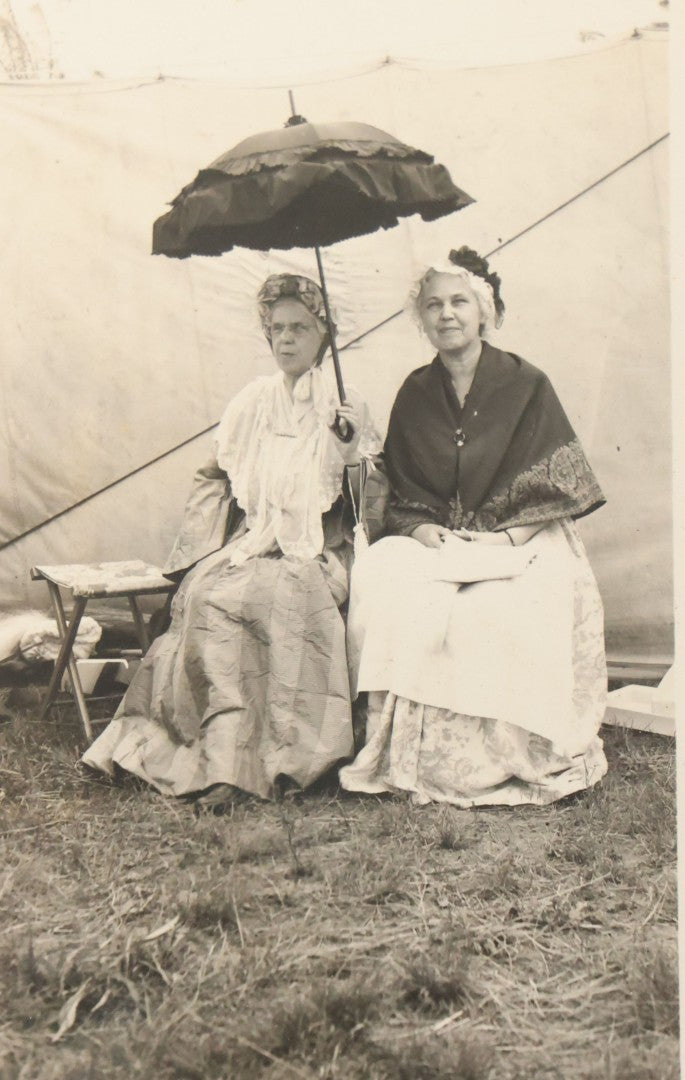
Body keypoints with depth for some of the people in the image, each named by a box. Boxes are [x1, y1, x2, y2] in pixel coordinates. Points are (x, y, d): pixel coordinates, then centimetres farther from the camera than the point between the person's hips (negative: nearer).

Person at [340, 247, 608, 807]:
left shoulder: (527, 385, 2)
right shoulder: (415, 394, 11)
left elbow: (555, 486, -2)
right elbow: (401, 494, 9)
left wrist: (510, 539, -16)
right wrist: (424, 531, -11)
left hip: (522, 542, -3)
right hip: (435, 542, 3)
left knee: (503, 610, -35)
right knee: (379, 578, -27)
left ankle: (512, 758, -13)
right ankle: (410, 755, -20)